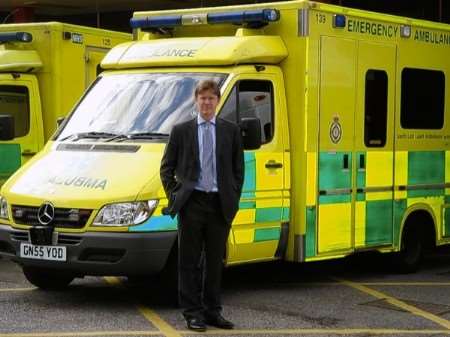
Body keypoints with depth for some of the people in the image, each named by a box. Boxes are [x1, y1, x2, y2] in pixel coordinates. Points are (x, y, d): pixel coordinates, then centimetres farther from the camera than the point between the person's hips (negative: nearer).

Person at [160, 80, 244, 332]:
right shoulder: (181, 131, 5)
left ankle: (213, 311, 17)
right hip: (192, 203, -1)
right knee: (190, 262, 1)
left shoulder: (231, 131, 8)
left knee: (216, 261, 9)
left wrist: (234, 199, 2)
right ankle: (193, 313, 7)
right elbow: (166, 167, 9)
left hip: (221, 205, 2)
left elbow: (239, 169, 10)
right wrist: (174, 195, -1)